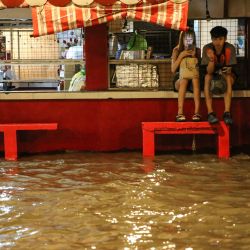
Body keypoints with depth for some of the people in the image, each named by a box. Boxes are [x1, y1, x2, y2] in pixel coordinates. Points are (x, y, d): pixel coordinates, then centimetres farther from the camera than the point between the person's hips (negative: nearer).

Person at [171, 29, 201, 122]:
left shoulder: (197, 51, 8)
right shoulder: (176, 50, 5)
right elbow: (173, 69, -3)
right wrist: (181, 56, -12)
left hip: (192, 78, 1)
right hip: (179, 80, -1)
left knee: (195, 78, -35)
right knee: (184, 79, -36)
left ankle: (197, 112, -42)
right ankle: (180, 113, -44)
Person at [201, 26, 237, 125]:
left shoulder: (230, 48, -19)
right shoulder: (207, 48, -19)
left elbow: (229, 68, -21)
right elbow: (209, 71, -22)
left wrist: (227, 70, -45)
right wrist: (211, 60, -42)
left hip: (225, 74, 0)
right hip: (213, 75, 1)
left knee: (228, 77, -33)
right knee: (207, 77, -32)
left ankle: (227, 112, -41)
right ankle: (210, 112, -38)